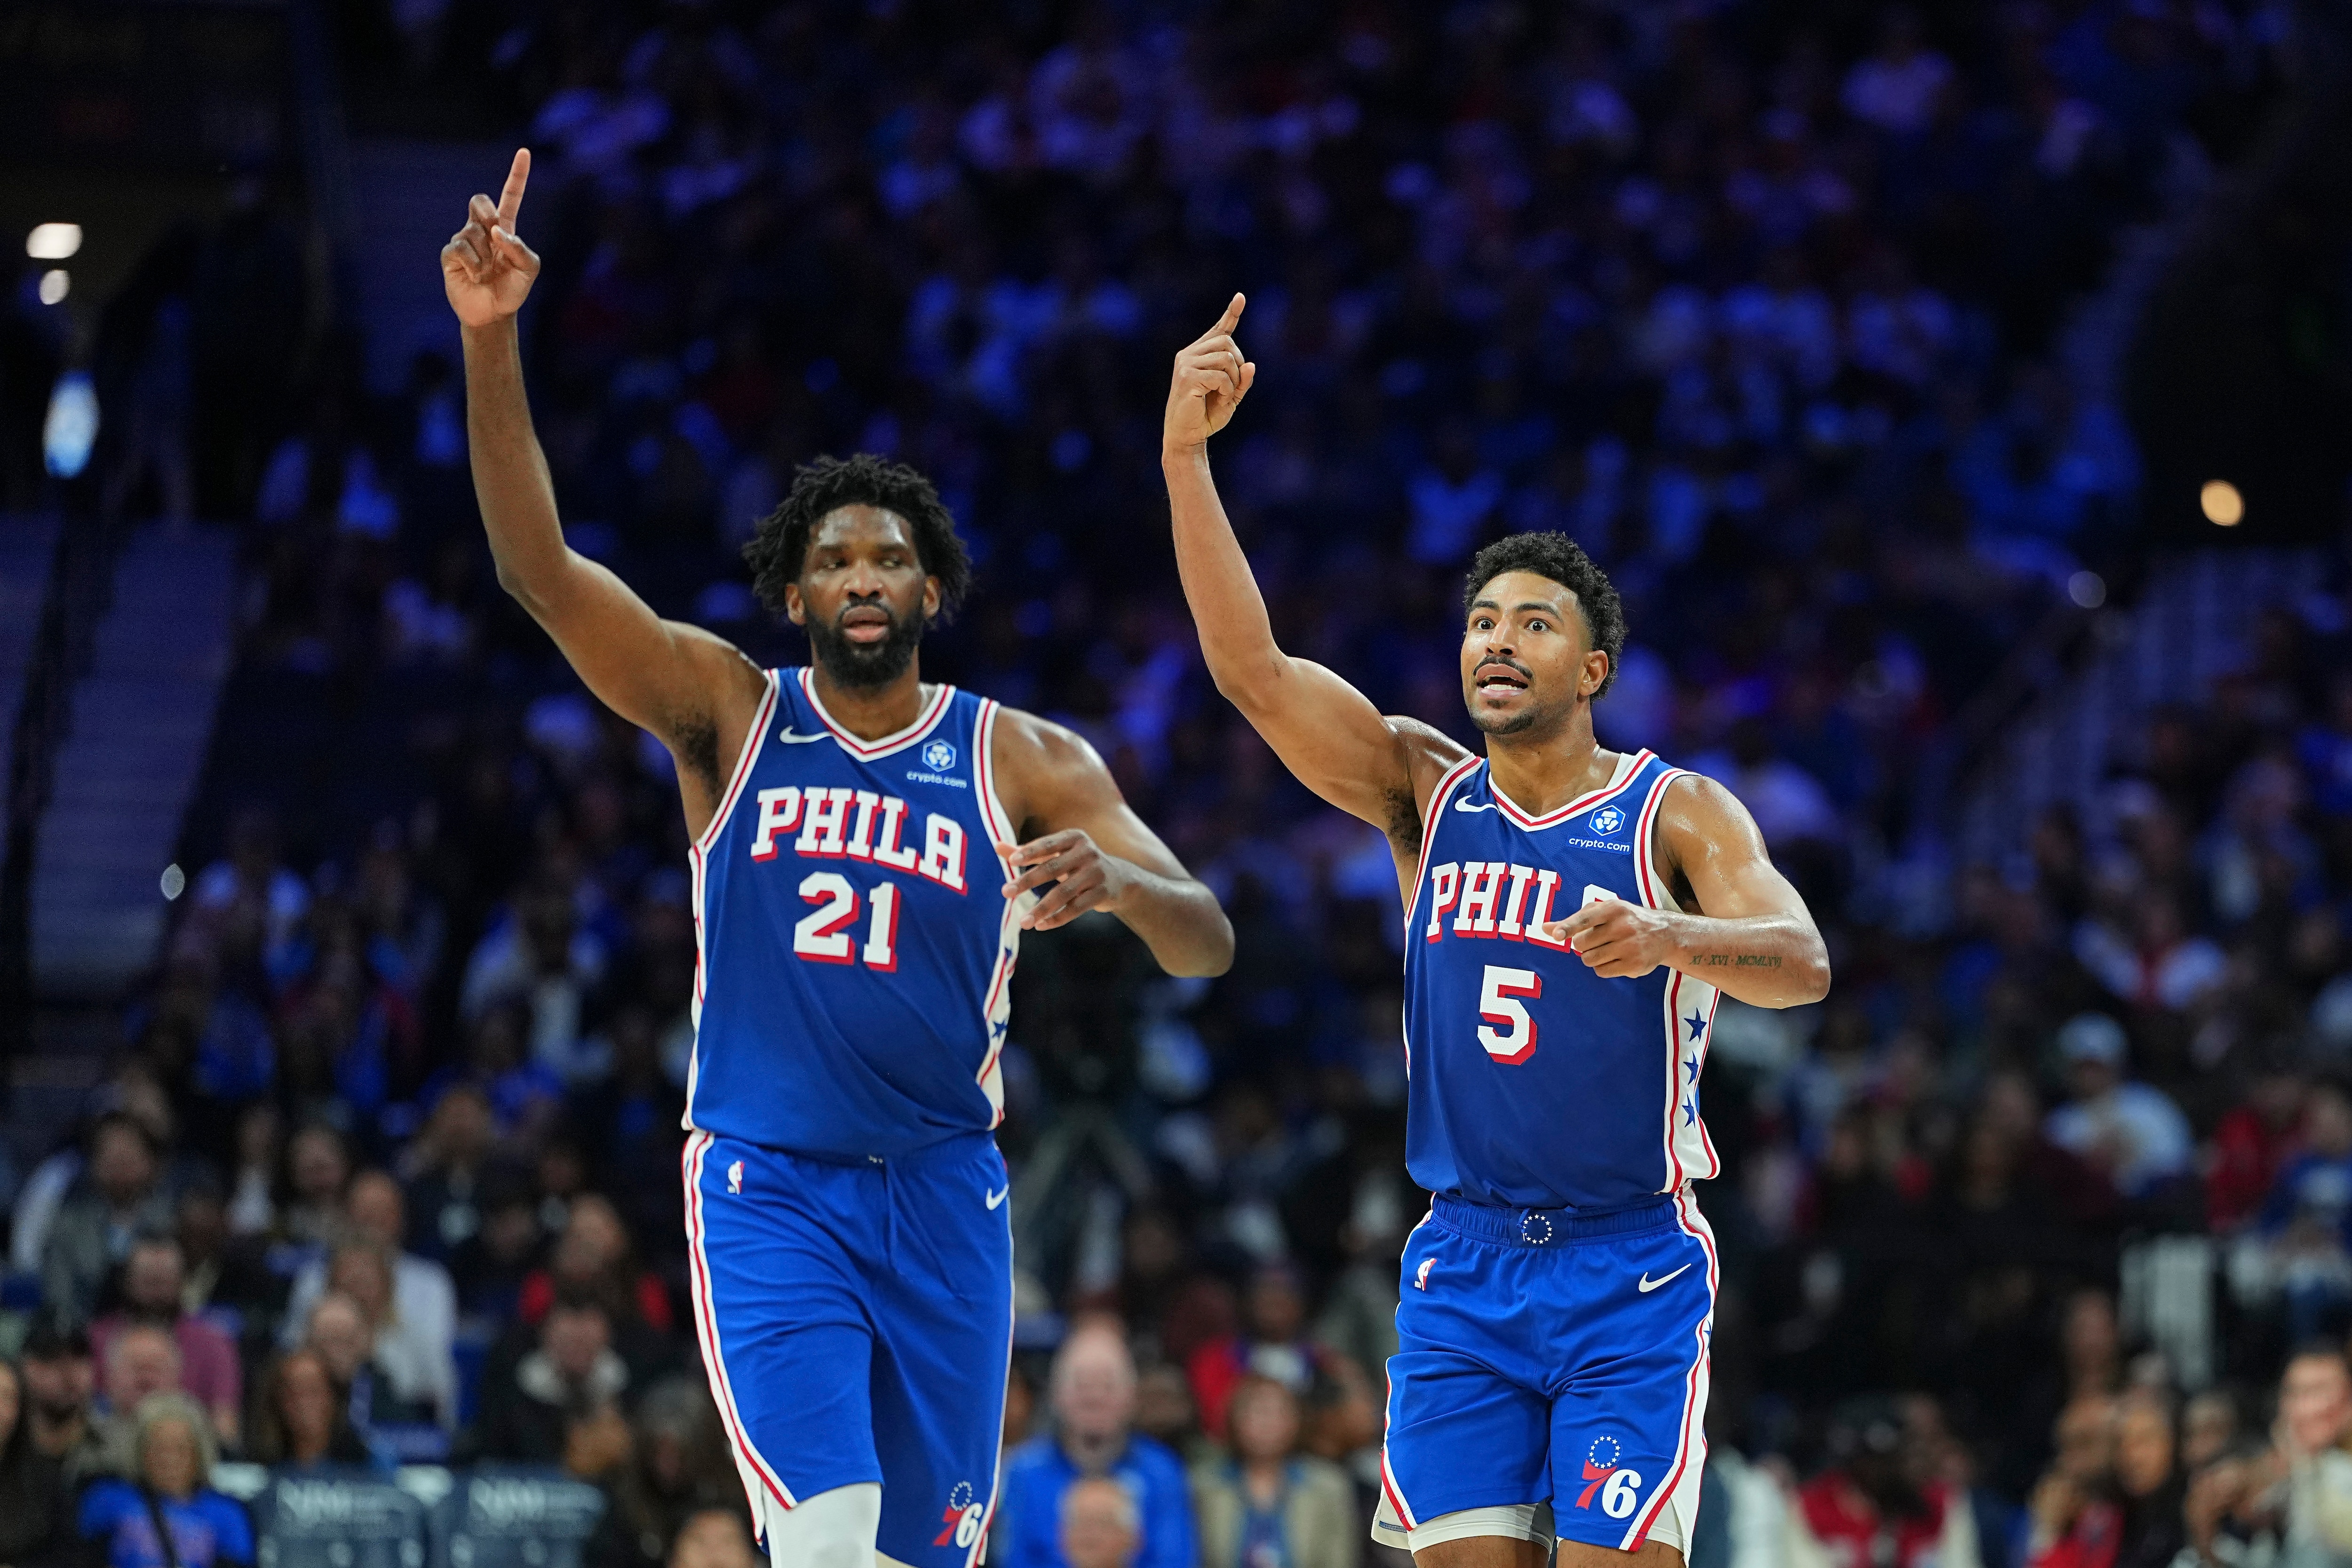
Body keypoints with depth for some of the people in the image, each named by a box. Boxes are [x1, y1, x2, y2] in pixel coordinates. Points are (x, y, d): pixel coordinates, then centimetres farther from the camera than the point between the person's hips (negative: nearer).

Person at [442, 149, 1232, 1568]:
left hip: (943, 1193, 2)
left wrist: (1120, 882, -30)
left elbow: (1208, 946, -5)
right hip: (767, 1187, -2)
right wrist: (492, 345, -23)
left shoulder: (1024, 762, 3)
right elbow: (537, 564, -11)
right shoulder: (732, 716, 1)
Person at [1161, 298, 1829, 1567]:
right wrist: (1187, 460, -18)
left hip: (1631, 1271, -3)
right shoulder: (1424, 792, 6)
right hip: (1464, 1266, 3)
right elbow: (1251, 668, -7)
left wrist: (1671, 937, -40)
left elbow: (1801, 965, -19)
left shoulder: (1676, 813, -3)